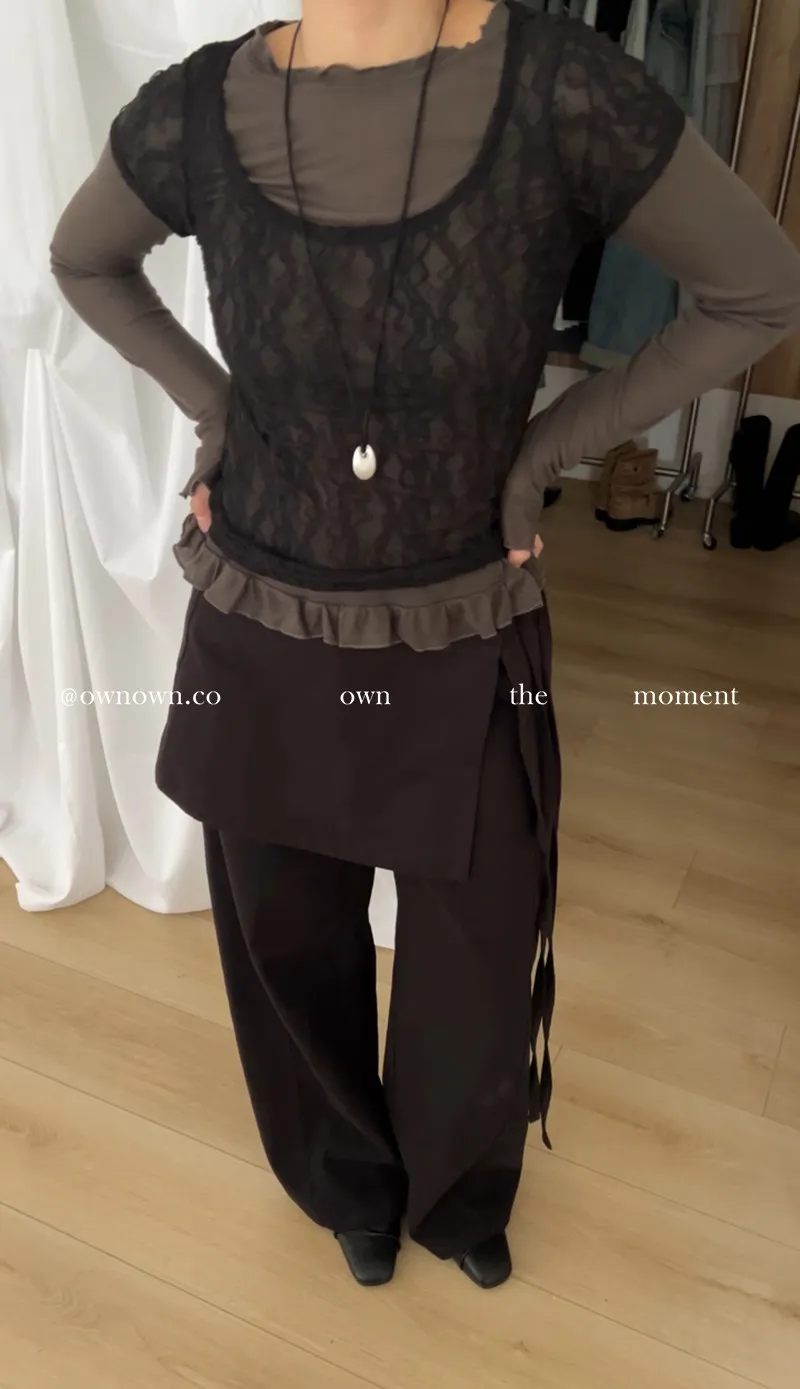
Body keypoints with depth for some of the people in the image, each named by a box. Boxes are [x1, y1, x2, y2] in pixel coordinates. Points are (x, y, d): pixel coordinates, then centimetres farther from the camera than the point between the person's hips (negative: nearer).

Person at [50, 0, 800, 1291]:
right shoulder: (195, 112, -9)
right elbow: (84, 261, 13)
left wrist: (549, 444, -7)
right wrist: (211, 405, 0)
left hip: (464, 652, -1)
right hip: (261, 645, 2)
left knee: (480, 973, 17)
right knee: (291, 945, 22)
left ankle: (459, 1191, 55)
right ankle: (350, 1183, 57)